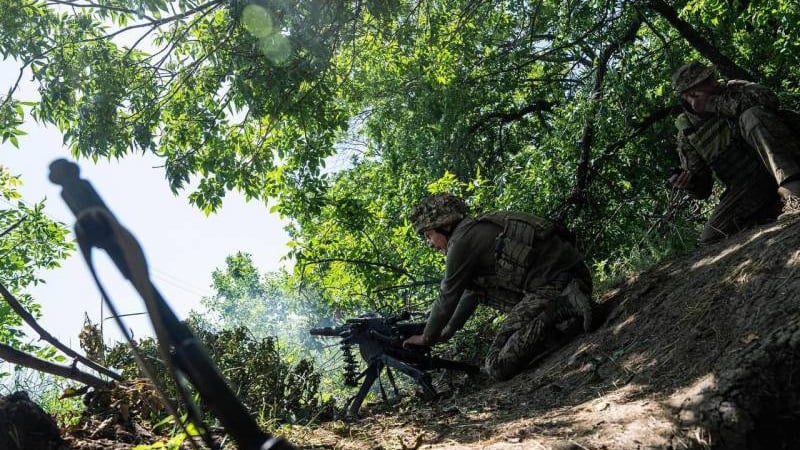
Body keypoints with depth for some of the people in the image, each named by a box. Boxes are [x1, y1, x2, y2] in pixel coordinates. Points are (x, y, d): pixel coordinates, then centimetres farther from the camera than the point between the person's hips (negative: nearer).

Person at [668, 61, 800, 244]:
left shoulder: (732, 89, 8)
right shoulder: (687, 135, 8)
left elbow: (767, 98, -18)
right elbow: (702, 189, 10)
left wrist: (713, 103, -13)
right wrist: (688, 181, -14)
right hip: (746, 190, 1)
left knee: (752, 115, -25)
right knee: (712, 240, -21)